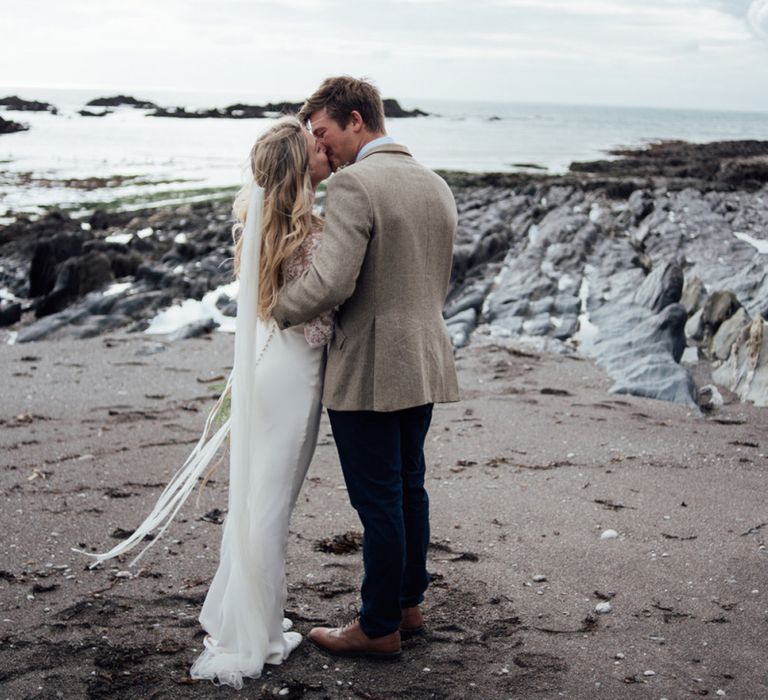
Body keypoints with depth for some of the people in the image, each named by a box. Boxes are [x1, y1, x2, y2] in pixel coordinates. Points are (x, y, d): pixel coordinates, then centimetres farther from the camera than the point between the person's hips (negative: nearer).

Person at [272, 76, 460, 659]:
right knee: (409, 488, 20)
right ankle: (408, 603, 34)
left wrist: (275, 310, -10)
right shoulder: (437, 186, 10)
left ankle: (379, 628, 15)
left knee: (378, 502, 2)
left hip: (368, 372, -8)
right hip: (423, 366, 9)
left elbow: (331, 282, -25)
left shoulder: (354, 183, -17)